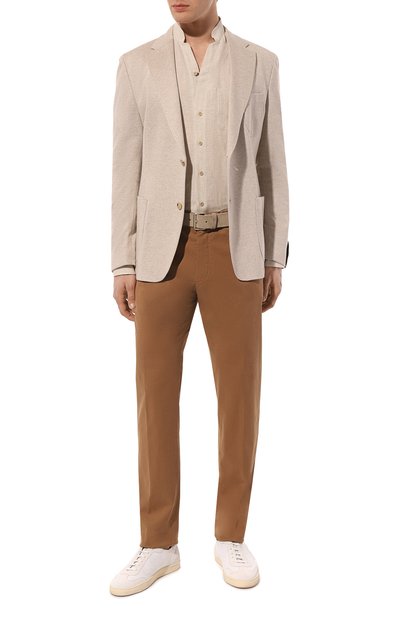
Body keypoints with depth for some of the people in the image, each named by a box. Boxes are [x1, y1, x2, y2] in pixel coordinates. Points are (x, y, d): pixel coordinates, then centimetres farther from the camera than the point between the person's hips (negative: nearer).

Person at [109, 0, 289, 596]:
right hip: (164, 251, 1)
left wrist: (275, 260, 4)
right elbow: (127, 169, 6)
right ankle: (159, 544, 13)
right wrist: (123, 265, 0)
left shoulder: (259, 63, 9)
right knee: (157, 395, 0)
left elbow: (271, 165, 9)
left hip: (233, 251, 0)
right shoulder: (138, 64, 9)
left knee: (240, 394, -1)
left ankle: (230, 536, 17)